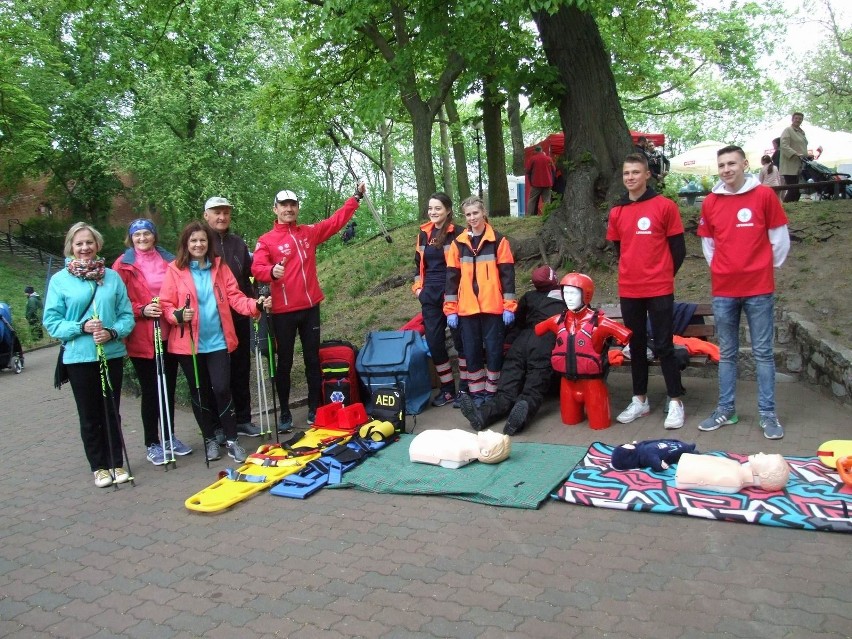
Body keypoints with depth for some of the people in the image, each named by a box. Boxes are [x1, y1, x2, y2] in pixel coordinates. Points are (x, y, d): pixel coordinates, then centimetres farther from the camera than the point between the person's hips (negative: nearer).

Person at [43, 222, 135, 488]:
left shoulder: (112, 277, 3)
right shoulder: (59, 280, -2)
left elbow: (126, 315, 2)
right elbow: (51, 321, -3)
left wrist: (113, 332, -16)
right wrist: (82, 327, -17)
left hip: (112, 354, 1)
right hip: (79, 357, -1)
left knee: (112, 412, 10)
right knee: (90, 415, 9)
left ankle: (116, 463, 23)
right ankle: (99, 466, 23)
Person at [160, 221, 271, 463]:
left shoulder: (220, 267, 6)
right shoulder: (175, 269, 0)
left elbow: (234, 297, 0)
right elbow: (165, 305, -2)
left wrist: (255, 305, -17)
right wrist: (179, 315, -22)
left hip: (217, 341, 1)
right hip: (189, 343, -1)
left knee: (221, 388, -6)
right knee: (199, 392, 10)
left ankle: (231, 439, 10)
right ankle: (210, 439, 27)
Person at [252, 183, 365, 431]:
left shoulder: (310, 232, 10)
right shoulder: (266, 240, -2)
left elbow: (337, 220, 15)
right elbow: (256, 268, -14)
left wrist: (356, 196, 13)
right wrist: (272, 271, -35)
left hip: (310, 307, 3)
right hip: (283, 312, -3)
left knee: (312, 359, 10)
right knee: (284, 363, 6)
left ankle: (314, 409, 21)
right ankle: (285, 414, 17)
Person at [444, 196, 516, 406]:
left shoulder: (498, 240, 1)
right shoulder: (458, 243, 9)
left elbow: (507, 274, -1)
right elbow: (452, 276, 8)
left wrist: (509, 306, -7)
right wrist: (450, 309, 2)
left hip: (493, 307, -2)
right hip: (467, 308, 3)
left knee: (494, 350, 3)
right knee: (471, 351, 6)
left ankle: (491, 393, 15)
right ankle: (477, 393, 17)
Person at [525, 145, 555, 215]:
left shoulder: (532, 158, -4)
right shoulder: (548, 158, 4)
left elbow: (528, 171, -1)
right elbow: (554, 170, 8)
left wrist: (530, 181, 12)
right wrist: (551, 182, 17)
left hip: (536, 183, -2)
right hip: (547, 183, 2)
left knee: (532, 200, 4)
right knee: (547, 200, 4)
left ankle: (529, 215, -2)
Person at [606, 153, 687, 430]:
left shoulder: (665, 206, -4)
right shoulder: (616, 212, 6)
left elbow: (678, 248, 0)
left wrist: (663, 274, 3)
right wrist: (633, 273, 12)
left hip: (659, 290, -4)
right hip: (628, 291, 4)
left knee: (664, 346, 0)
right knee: (636, 345, 11)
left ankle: (675, 402, 11)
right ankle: (640, 400, 22)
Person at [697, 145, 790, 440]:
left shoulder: (764, 195, -3)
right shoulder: (710, 202, 4)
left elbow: (780, 238, 2)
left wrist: (766, 267, 7)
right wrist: (722, 268, 11)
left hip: (759, 288, -2)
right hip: (723, 290, 3)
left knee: (763, 352, 3)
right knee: (727, 353, 11)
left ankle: (768, 413, 11)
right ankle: (726, 409, 20)